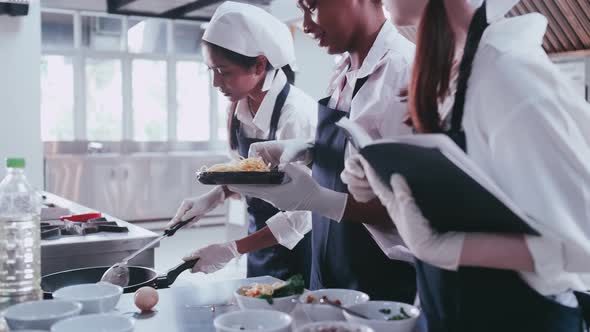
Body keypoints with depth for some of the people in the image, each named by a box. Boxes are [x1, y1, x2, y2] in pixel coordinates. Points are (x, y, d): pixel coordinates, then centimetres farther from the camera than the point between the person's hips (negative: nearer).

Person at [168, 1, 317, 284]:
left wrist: (232, 250, -22)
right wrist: (215, 197, -3)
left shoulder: (296, 115, -26)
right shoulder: (242, 106, -5)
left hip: (295, 253, -6)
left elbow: (300, 214, -24)